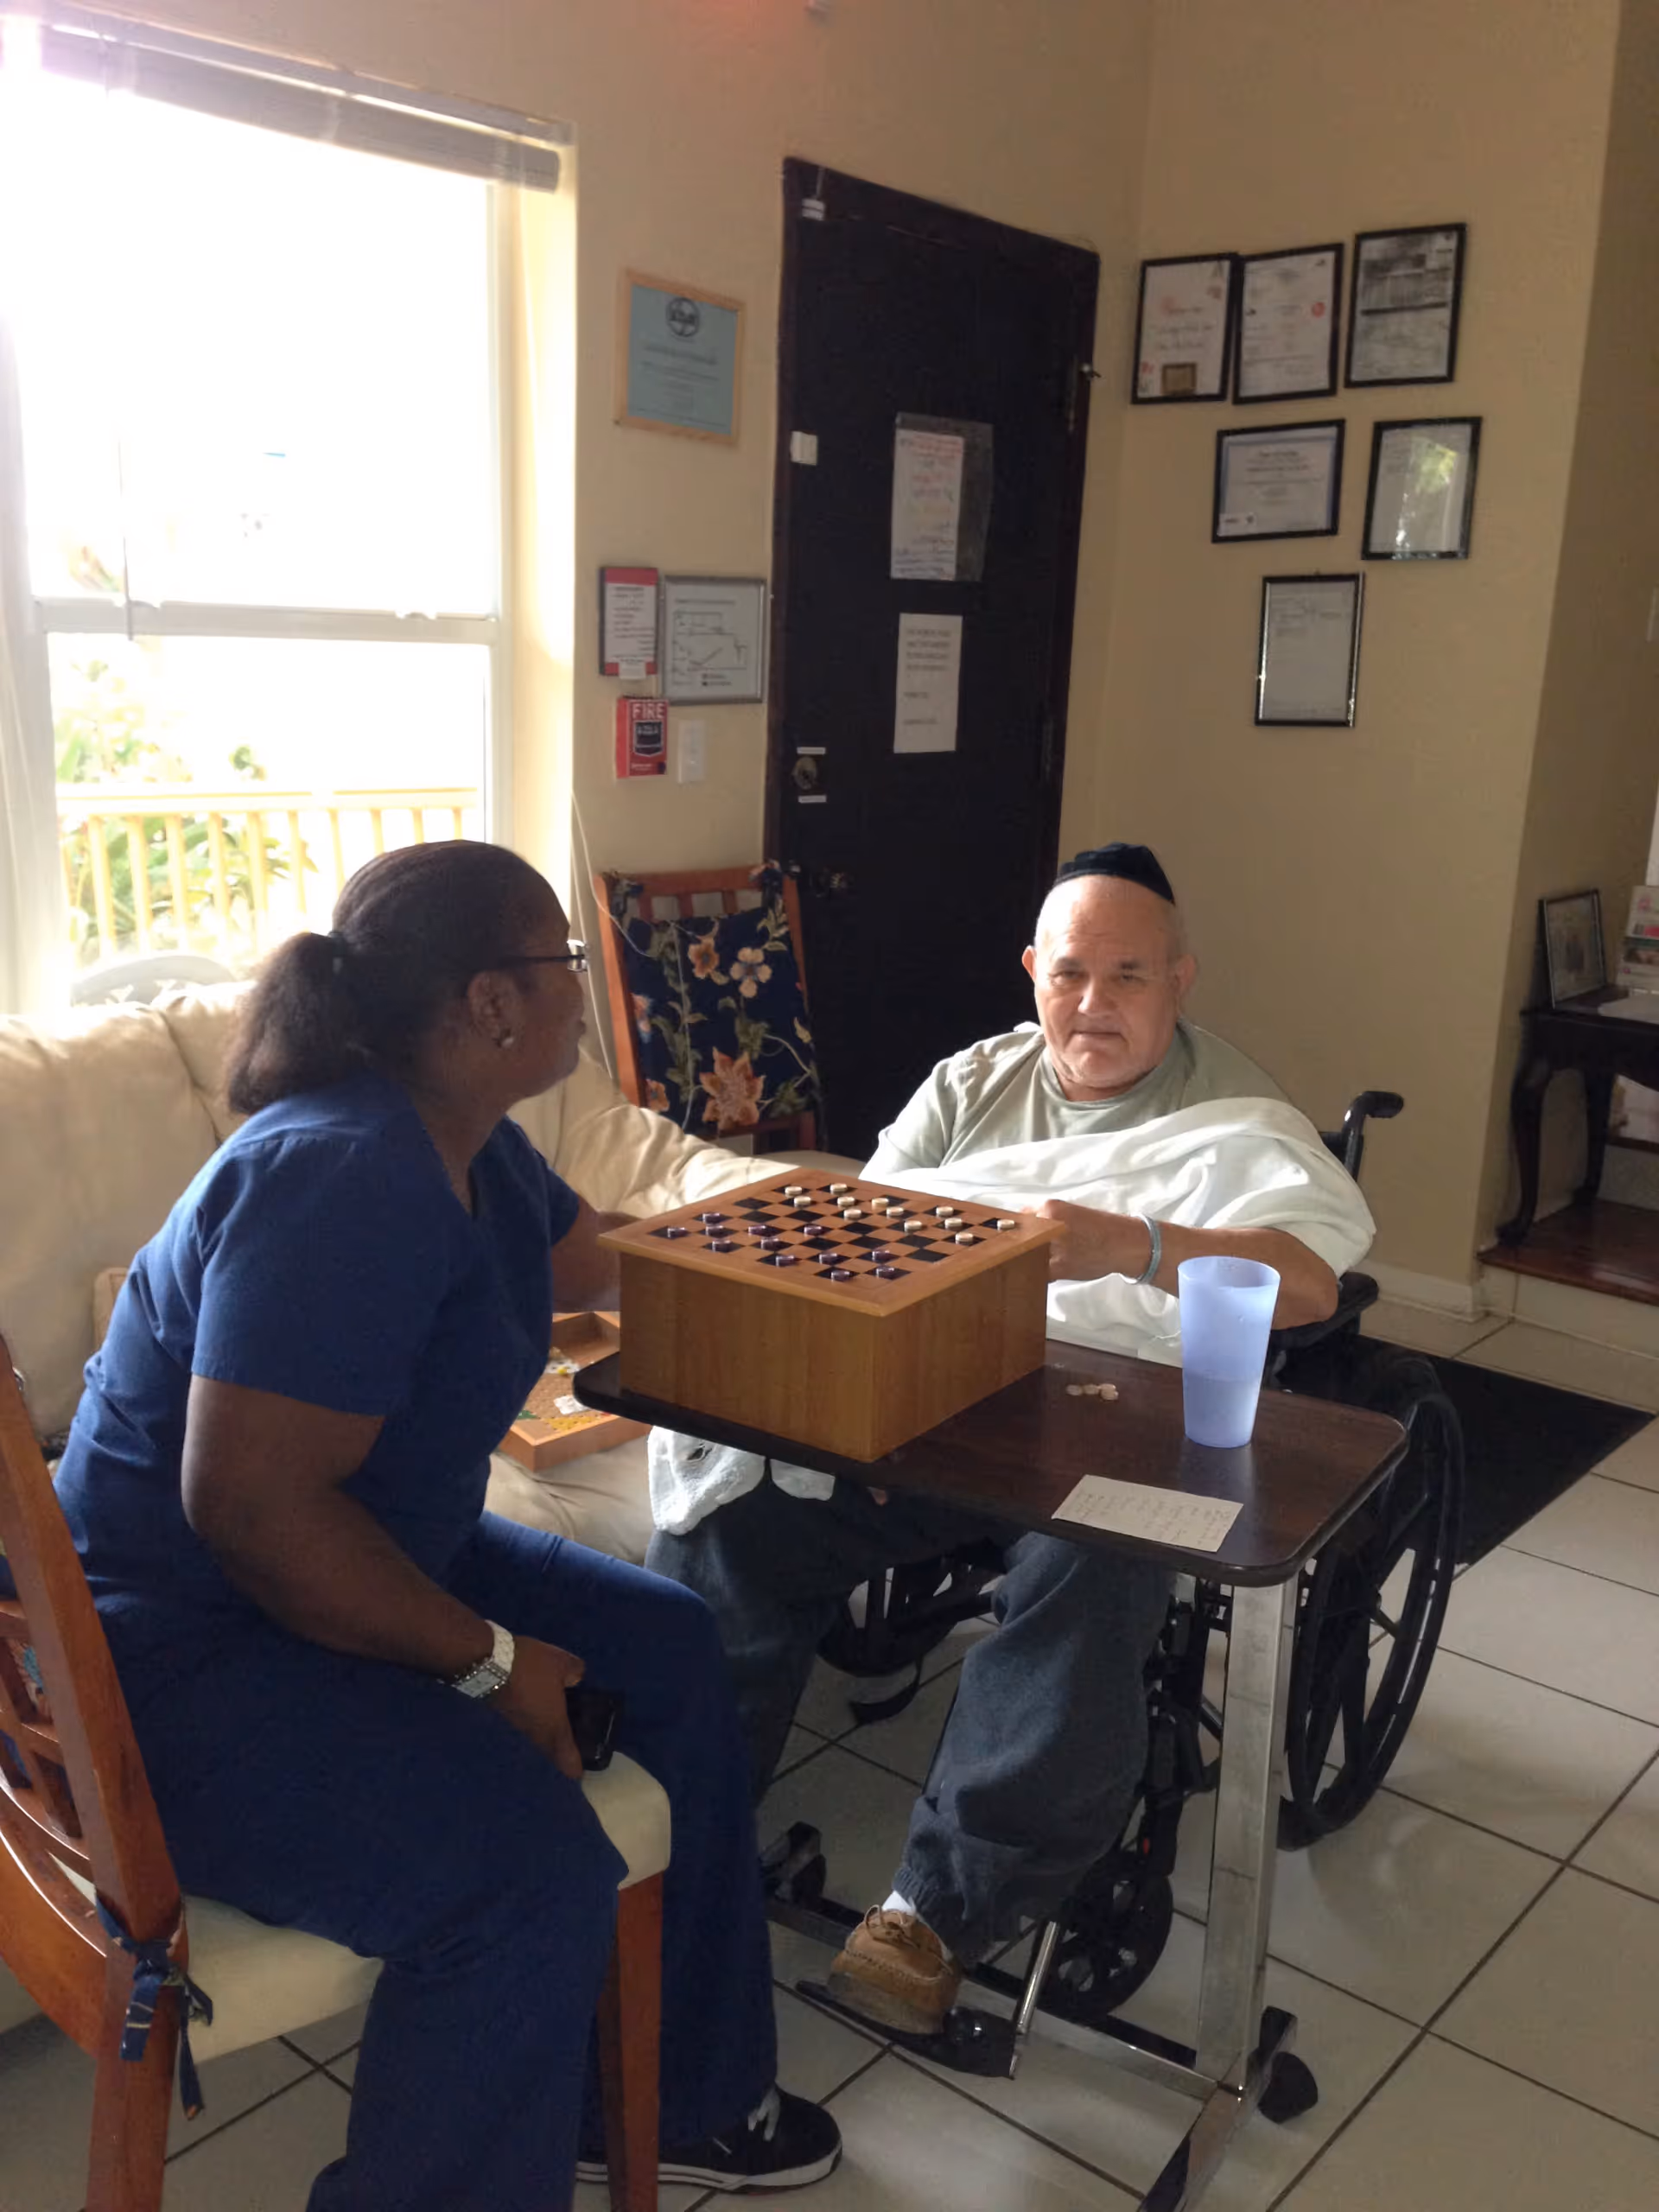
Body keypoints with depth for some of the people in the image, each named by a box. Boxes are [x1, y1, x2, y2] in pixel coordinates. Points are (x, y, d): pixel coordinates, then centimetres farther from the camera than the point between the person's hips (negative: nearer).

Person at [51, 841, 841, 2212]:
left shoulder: (470, 1148, 4)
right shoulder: (342, 1176, -27)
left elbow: (596, 1259, 23)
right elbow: (249, 1502, -31)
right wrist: (489, 1660, -22)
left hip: (356, 1563, 11)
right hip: (178, 1654, -11)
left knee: (670, 1653, 9)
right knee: (531, 1872, -28)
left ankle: (666, 2096, 24)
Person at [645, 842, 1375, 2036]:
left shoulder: (1236, 1119, 3)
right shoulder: (973, 1084, 18)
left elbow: (1311, 1278, -16)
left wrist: (1130, 1245, -34)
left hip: (1124, 1432, -3)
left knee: (1084, 1580, -35)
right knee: (741, 1495, -18)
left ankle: (940, 1911, -22)